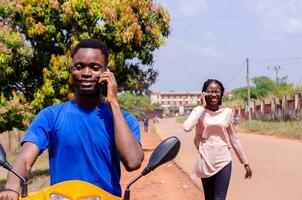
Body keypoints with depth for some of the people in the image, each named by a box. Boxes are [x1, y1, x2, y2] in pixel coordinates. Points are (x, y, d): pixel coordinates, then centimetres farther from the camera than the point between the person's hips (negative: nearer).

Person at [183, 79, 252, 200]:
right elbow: (187, 127, -24)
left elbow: (234, 139, 8)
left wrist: (245, 162, 10)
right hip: (206, 162, 0)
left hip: (223, 162, 0)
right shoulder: (199, 111, -4)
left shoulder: (227, 112, 1)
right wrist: (203, 106, -16)